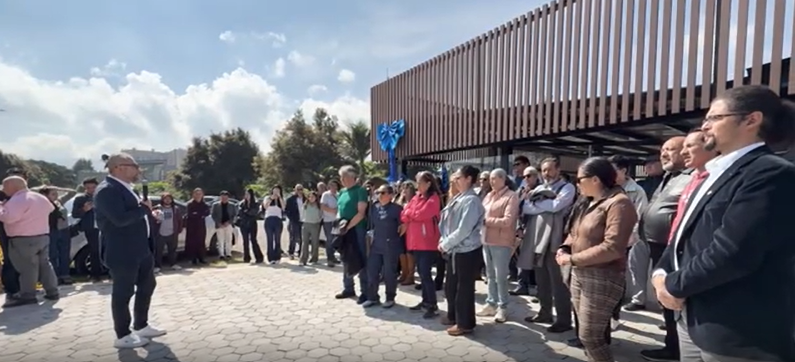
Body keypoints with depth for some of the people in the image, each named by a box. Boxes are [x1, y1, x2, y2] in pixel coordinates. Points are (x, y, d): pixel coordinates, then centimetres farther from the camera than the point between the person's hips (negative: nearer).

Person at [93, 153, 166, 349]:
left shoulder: (125, 188, 13)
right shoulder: (107, 190, -19)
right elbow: (120, 219, -29)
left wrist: (149, 212, 7)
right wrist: (144, 208, -18)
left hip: (140, 249, 10)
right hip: (122, 252, -10)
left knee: (147, 286, 18)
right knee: (123, 292, 3)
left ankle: (141, 326, 32)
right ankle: (123, 336, 18)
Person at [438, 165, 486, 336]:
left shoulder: (471, 200, -16)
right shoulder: (458, 198, 11)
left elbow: (463, 230, -22)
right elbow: (447, 222, 15)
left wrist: (445, 244, -14)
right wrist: (443, 241, 1)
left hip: (467, 251, -9)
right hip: (454, 250, 9)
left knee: (464, 288, 2)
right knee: (450, 285, 19)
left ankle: (465, 324, 16)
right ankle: (453, 316, 37)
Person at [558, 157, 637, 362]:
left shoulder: (618, 203, -17)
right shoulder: (587, 202, 11)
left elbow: (612, 248, -26)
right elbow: (575, 233, 20)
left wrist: (573, 259, -19)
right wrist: (565, 248, -2)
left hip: (602, 279, -9)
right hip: (579, 274, 9)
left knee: (590, 338, -2)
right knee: (587, 334, 17)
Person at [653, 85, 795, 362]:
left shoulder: (772, 174, -17)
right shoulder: (718, 172, 14)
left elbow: (732, 252, -26)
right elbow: (687, 234, 14)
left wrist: (675, 285, -13)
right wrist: (661, 273, -3)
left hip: (738, 333, -8)